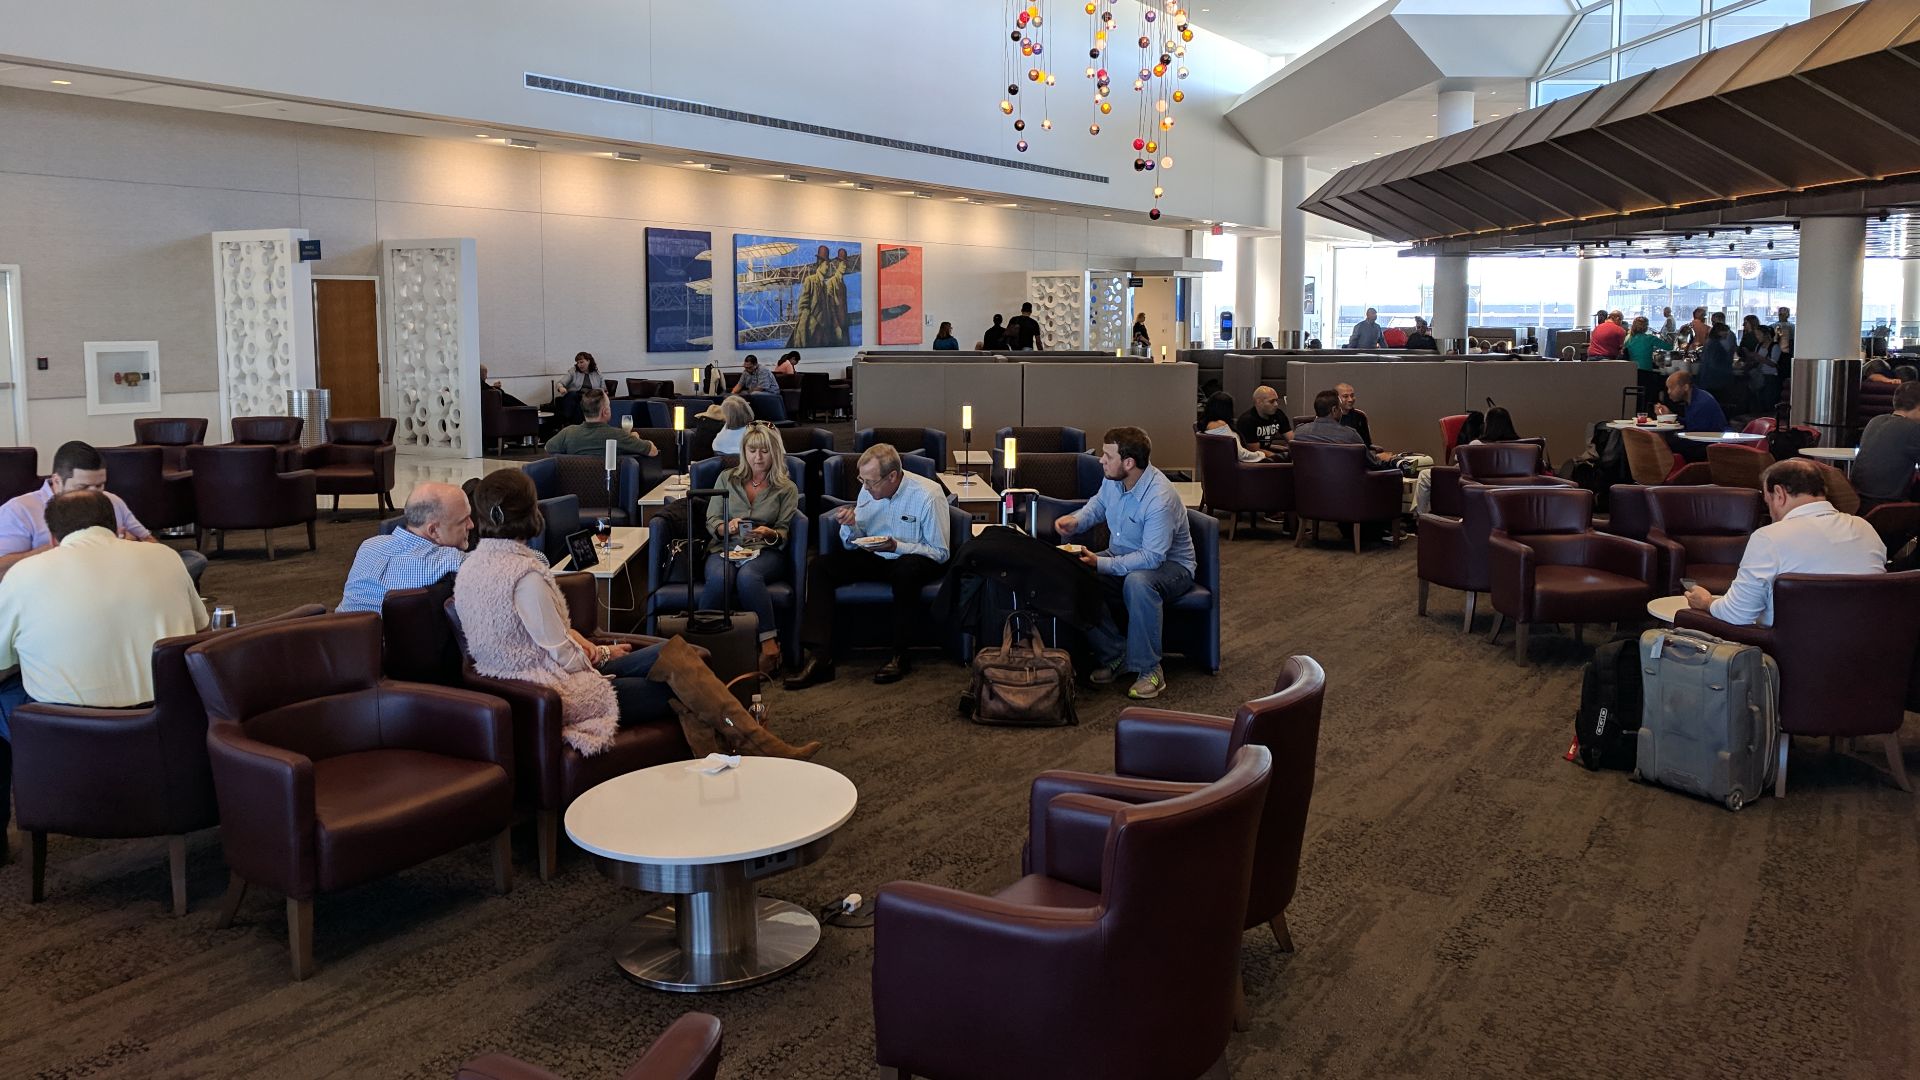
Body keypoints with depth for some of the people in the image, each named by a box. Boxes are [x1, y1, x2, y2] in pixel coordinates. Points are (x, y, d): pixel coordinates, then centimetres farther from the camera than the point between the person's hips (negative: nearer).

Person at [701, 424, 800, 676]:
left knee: (747, 576, -38)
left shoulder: (787, 489, 15)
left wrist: (770, 534, -17)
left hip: (766, 552, -1)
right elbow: (711, 522, 12)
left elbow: (786, 534, 7)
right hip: (726, 549, 1)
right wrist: (727, 527, -11)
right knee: (720, 577, -37)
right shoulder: (726, 479, 18)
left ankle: (769, 645, -36)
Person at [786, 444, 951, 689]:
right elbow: (853, 543, 7)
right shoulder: (868, 490, -2)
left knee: (906, 569, -41)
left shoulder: (928, 496, -18)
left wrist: (895, 546, -26)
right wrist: (850, 525, -17)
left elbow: (941, 553, -15)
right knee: (819, 567, -14)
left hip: (912, 559, -5)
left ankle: (900, 657, -25)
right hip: (874, 557, 6)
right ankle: (820, 657, -22)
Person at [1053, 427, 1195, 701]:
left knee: (1137, 582, -41)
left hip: (1170, 565, -7)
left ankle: (1149, 669, -25)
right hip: (1121, 556, 7)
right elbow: (1098, 503, 18)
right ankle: (1113, 654, -5)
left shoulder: (1160, 498, -31)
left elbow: (1152, 557, -33)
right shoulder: (1113, 479, -6)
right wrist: (1076, 520, -3)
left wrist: (1101, 563, -33)